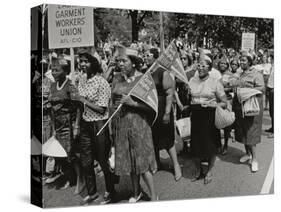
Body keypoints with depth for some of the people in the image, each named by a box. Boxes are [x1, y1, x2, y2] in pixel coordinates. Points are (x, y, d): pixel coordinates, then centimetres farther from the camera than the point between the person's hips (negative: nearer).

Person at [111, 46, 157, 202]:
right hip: (120, 123, 5)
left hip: (138, 122, -4)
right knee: (128, 159, 13)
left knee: (143, 160, -2)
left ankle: (154, 196, 10)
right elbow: (113, 102, 13)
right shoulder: (117, 79, 5)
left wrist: (133, 103, -21)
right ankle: (137, 192, 31)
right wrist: (112, 126, 9)